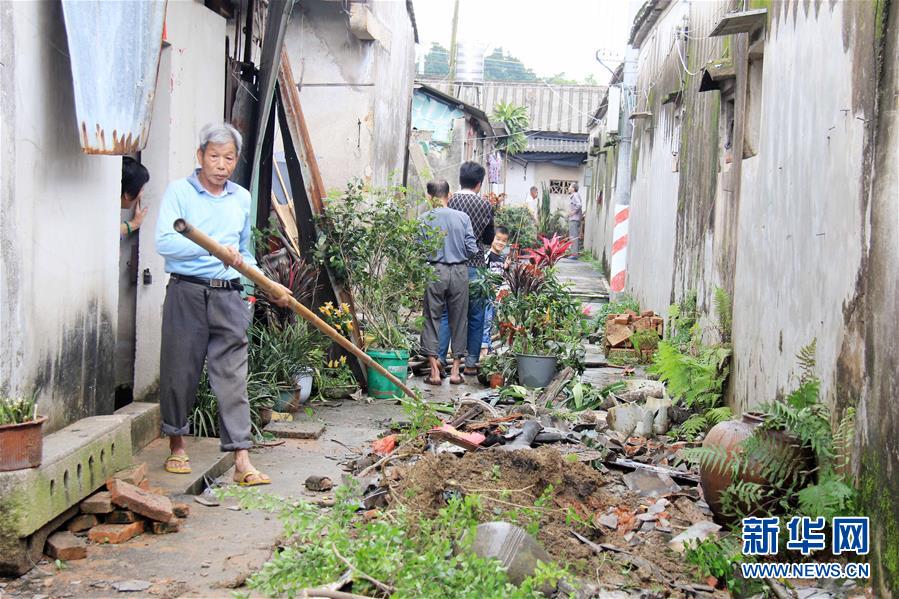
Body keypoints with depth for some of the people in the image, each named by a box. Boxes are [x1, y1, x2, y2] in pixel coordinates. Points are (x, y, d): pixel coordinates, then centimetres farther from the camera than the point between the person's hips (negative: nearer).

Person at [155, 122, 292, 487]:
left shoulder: (242, 198, 16)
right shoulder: (180, 191, 0)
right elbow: (164, 241, -14)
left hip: (228, 297, 3)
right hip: (187, 294, -3)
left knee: (233, 377, -2)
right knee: (180, 373, 5)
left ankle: (242, 460, -5)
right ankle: (177, 446, 25)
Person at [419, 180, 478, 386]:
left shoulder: (425, 219, -6)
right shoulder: (463, 217, -2)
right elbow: (472, 248, -2)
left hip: (434, 271, -1)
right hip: (459, 272, 1)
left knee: (432, 318, 7)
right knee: (458, 319, 11)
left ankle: (435, 371, 3)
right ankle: (455, 370, 13)